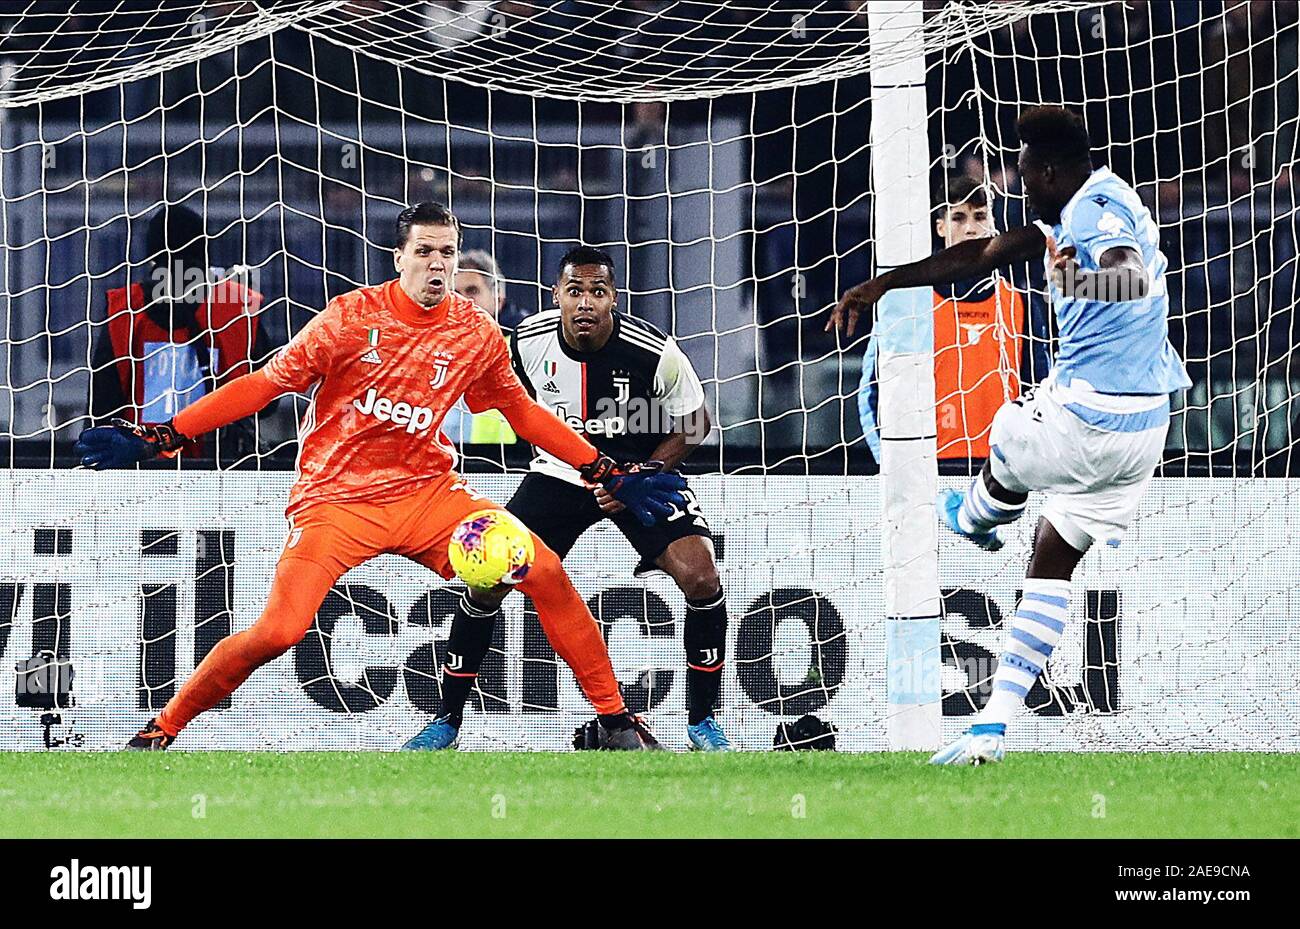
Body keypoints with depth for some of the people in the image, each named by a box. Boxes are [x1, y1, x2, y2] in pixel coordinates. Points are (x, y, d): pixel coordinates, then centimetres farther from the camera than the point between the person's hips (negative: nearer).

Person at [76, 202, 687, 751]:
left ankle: (614, 718, 1)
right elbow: (266, 383, -6)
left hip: (426, 491, 3)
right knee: (277, 632, -21)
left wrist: (609, 475, 14)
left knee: (545, 571, -13)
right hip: (336, 497, -3)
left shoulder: (477, 334, 2)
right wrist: (159, 438, -11)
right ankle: (163, 727, 1)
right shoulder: (352, 317, -9)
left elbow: (521, 411, 17)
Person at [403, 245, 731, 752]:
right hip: (558, 474, 2)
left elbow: (693, 423, -9)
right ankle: (447, 720, 8)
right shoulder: (528, 341, -16)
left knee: (700, 578, -22)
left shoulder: (654, 352, -23)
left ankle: (702, 720, -3)